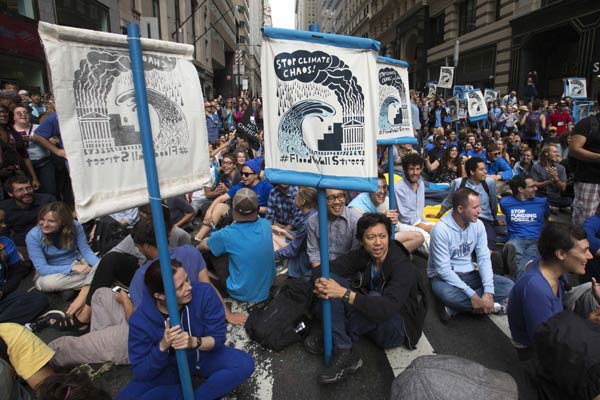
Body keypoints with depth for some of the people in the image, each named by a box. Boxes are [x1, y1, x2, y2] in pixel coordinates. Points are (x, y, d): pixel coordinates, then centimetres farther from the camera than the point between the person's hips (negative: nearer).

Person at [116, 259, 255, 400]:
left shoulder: (204, 292, -26)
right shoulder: (140, 320, -27)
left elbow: (218, 337, -18)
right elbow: (140, 373, -21)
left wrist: (194, 342, -39)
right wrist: (162, 346, -39)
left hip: (204, 356, 0)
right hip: (169, 367, 0)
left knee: (245, 364, -22)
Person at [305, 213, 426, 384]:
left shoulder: (403, 266, -26)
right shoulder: (362, 255, -10)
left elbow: (387, 308, -40)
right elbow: (322, 269, -12)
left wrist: (344, 293, -46)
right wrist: (320, 283, -37)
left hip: (396, 329, -5)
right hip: (370, 317, 5)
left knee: (375, 298, -38)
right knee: (332, 279, -16)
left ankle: (331, 340, -17)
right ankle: (343, 352, -25)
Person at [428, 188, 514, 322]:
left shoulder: (478, 225, -4)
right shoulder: (441, 229, -23)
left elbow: (484, 259, -5)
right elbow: (443, 269, -24)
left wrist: (489, 292, -19)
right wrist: (472, 295, -26)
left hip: (468, 273, 7)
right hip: (444, 276, -6)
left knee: (508, 285, -11)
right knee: (447, 294, -39)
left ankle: (454, 307, -16)